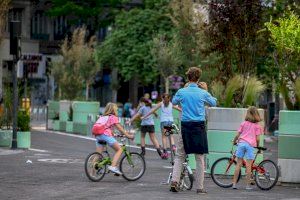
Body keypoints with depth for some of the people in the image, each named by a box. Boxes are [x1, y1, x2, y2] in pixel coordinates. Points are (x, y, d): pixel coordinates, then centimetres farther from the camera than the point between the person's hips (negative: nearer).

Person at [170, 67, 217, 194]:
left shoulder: (181, 92, -2)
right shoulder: (203, 93, -3)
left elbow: (174, 102, 19)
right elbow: (214, 103, 15)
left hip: (185, 126, 1)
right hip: (199, 127, -1)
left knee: (180, 156, 11)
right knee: (199, 158, 4)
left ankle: (174, 180, -4)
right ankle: (199, 187, 5)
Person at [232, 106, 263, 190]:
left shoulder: (244, 124, 12)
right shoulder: (257, 126, 6)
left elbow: (237, 135, 9)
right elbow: (257, 138, 0)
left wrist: (234, 141, 26)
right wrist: (257, 146, 17)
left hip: (241, 143, 2)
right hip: (250, 144, -2)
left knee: (239, 164, 4)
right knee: (248, 166, -1)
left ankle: (234, 183, 3)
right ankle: (248, 185, -1)